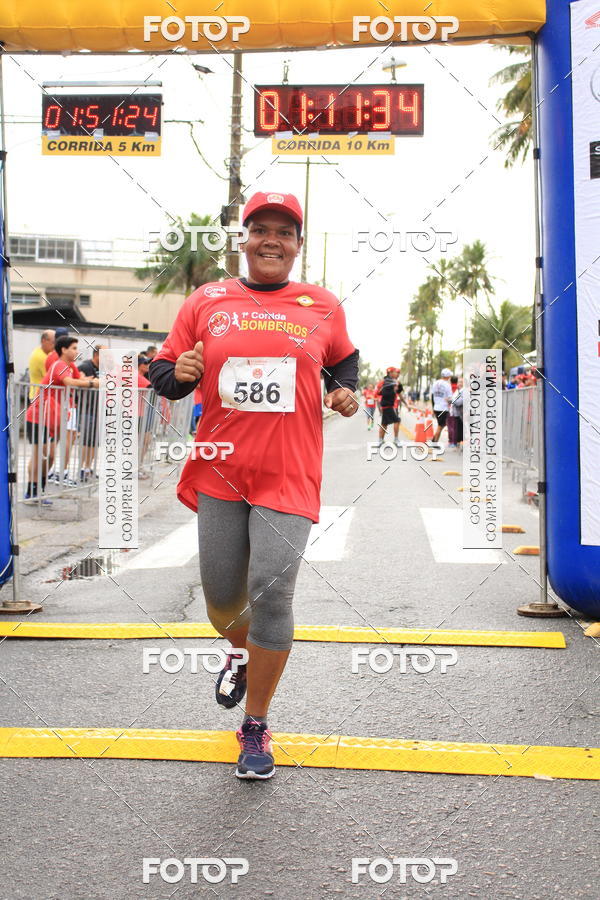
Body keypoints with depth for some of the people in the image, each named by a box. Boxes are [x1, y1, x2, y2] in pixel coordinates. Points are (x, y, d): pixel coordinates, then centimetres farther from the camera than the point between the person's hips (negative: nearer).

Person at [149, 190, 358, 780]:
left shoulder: (322, 307, 6)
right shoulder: (206, 302, 6)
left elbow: (344, 360, 24)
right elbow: (162, 374, 10)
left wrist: (346, 393, 3)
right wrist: (180, 374, -12)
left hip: (288, 477, -2)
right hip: (219, 471, 2)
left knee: (271, 590, -13)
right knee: (222, 597, 9)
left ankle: (256, 727, 7)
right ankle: (241, 655, 47)